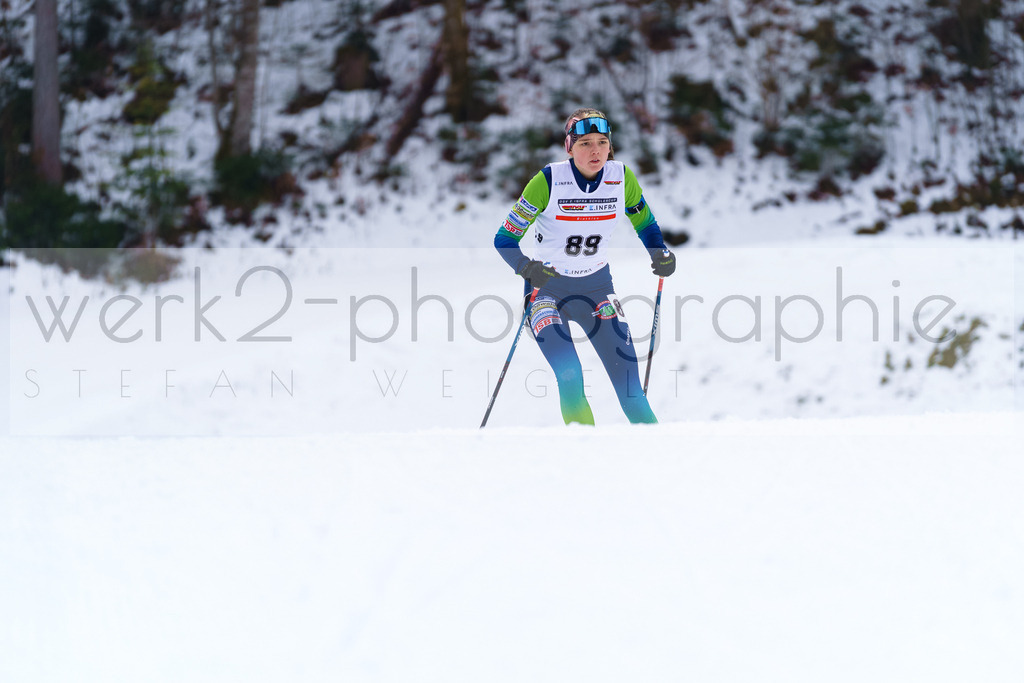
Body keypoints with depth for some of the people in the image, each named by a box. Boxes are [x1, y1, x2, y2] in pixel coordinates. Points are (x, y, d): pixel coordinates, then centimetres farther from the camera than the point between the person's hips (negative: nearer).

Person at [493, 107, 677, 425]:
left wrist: (660, 255, -9)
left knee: (627, 377, -8)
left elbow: (645, 223, 10)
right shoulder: (549, 181, -18)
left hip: (596, 286, 3)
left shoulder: (622, 178, -8)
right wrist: (526, 268, -33)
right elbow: (504, 238, -14)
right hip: (548, 287, -3)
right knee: (570, 376, -22)